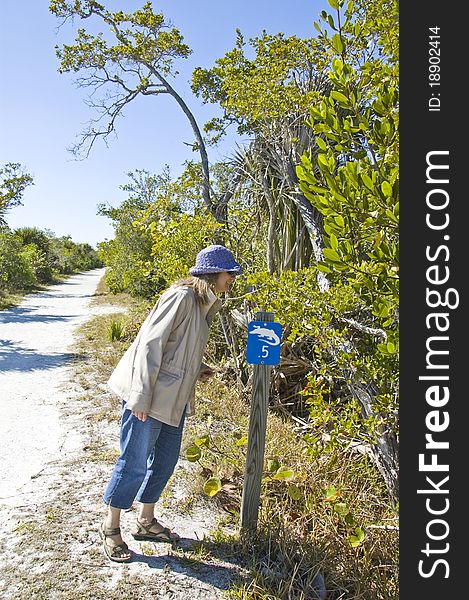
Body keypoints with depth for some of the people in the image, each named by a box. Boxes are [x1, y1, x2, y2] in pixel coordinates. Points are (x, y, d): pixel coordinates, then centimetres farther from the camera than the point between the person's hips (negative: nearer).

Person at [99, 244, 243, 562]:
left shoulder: (205, 304, 12)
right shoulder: (182, 297, -18)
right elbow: (151, 343, -22)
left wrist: (198, 369, 4)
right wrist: (141, 396, -23)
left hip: (174, 398, 10)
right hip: (150, 397, -10)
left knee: (165, 460, 18)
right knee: (134, 463, 3)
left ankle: (146, 521, 37)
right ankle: (111, 527, 25)